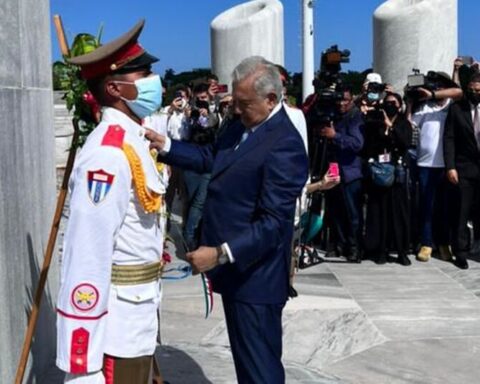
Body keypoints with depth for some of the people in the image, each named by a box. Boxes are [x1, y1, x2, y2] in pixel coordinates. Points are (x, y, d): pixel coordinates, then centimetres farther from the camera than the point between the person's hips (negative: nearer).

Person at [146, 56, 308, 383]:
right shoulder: (244, 126, 7)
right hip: (238, 270, 9)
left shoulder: (284, 146, -23)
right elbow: (211, 158, 19)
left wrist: (221, 254, -31)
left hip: (255, 276, -9)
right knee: (248, 357, 23)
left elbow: (273, 223, -27)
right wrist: (165, 145, 6)